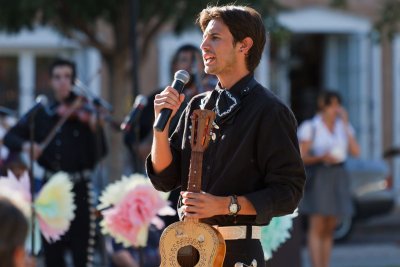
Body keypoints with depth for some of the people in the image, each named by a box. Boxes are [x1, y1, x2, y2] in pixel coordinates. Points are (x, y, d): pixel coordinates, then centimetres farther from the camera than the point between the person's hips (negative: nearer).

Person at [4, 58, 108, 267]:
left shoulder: (85, 113, -4)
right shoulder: (40, 114, 5)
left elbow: (100, 154, -13)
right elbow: (10, 137, 7)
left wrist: (94, 128, -30)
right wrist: (25, 145, -14)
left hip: (79, 188, -4)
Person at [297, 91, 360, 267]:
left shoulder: (343, 127, 10)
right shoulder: (310, 127, -4)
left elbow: (355, 151, -2)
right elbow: (302, 157, -5)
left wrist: (345, 123, -2)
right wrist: (321, 157, -22)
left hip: (337, 178, 5)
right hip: (317, 178, -5)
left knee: (329, 228, 6)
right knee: (317, 227, -11)